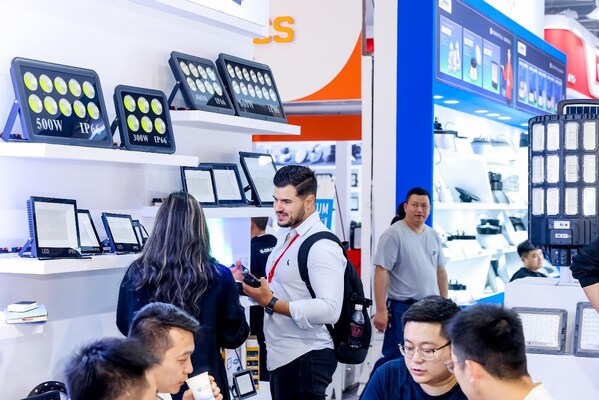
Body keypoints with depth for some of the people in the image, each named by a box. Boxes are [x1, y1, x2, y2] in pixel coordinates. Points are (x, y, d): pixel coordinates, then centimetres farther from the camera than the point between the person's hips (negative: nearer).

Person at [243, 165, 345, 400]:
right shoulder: (286, 236, 12)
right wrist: (254, 287, 3)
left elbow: (329, 310, -28)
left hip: (305, 359, -9)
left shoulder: (321, 246, -18)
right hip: (281, 355, 9)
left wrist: (271, 303, -24)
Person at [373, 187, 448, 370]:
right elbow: (381, 272, -15)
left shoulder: (433, 236, 11)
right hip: (402, 307, -7)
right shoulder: (393, 234, -11)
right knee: (395, 359, -6)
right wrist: (381, 310, -21)